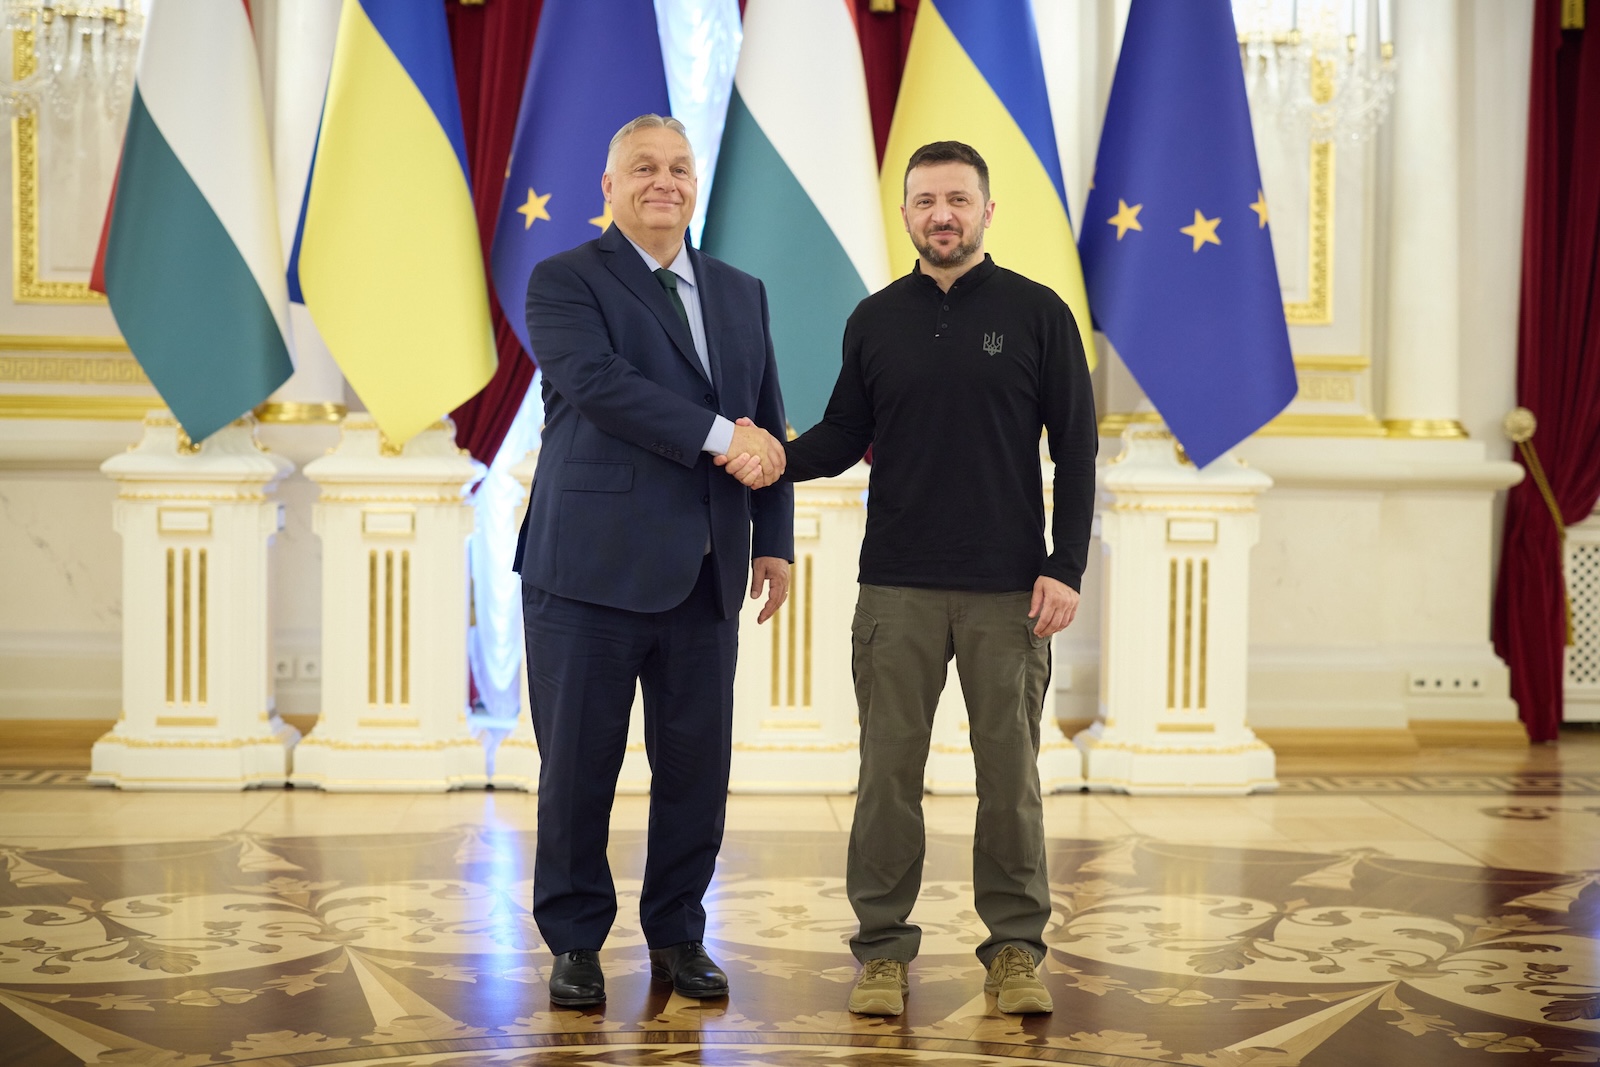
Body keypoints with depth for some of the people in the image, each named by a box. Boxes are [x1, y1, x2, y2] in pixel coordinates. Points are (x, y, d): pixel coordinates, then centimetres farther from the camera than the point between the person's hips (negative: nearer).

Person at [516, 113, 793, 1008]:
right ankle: (576, 942, 16)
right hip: (593, 566, -4)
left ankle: (678, 935, 21)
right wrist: (719, 435, -19)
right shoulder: (566, 281, 0)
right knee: (579, 765, 2)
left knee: (697, 766, 6)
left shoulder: (742, 294, 17)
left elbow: (767, 427, 16)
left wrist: (775, 538, 8)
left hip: (703, 576, 4)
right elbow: (595, 380, -17)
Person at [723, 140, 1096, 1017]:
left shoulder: (1037, 313, 2)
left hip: (1008, 590, -2)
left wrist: (1065, 568, -6)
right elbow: (844, 435, 10)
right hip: (897, 589, 2)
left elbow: (1075, 449, 1)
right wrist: (780, 459, -11)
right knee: (888, 771, 3)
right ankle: (883, 948, 13)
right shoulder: (876, 320, 9)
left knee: (1009, 772, 4)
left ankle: (1015, 946, 16)